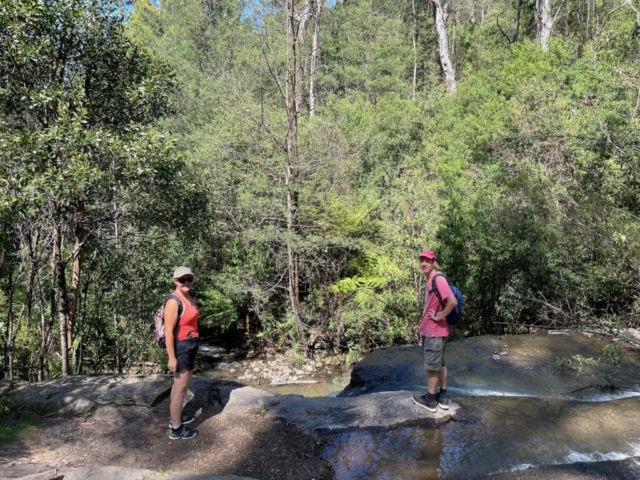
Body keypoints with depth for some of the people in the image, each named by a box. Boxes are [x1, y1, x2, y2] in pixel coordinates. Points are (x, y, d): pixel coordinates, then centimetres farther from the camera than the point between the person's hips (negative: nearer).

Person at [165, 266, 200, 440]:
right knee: (181, 388, 0)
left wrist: (195, 344, 21)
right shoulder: (174, 302, -22)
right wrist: (172, 357, -21)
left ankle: (177, 416, 38)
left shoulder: (188, 297, 6)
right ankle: (176, 429, 12)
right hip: (181, 347, -9)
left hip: (189, 345, 10)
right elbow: (169, 332, -22)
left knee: (179, 384, 22)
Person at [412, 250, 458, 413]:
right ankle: (443, 397, 27)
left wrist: (439, 316, -18)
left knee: (432, 365, 2)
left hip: (434, 331, -9)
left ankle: (430, 400, 14)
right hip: (430, 330, 9)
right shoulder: (429, 280, 11)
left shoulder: (438, 279, -19)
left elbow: (452, 302, -29)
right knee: (440, 363, 16)